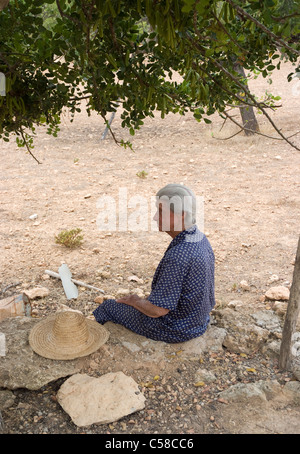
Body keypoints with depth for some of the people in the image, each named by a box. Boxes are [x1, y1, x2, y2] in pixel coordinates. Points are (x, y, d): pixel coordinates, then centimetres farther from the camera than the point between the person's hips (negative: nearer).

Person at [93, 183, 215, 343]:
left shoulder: (177, 256, -35)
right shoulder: (201, 239, -5)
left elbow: (158, 310, -29)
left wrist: (135, 301, -8)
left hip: (173, 329, -8)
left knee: (109, 307, 12)